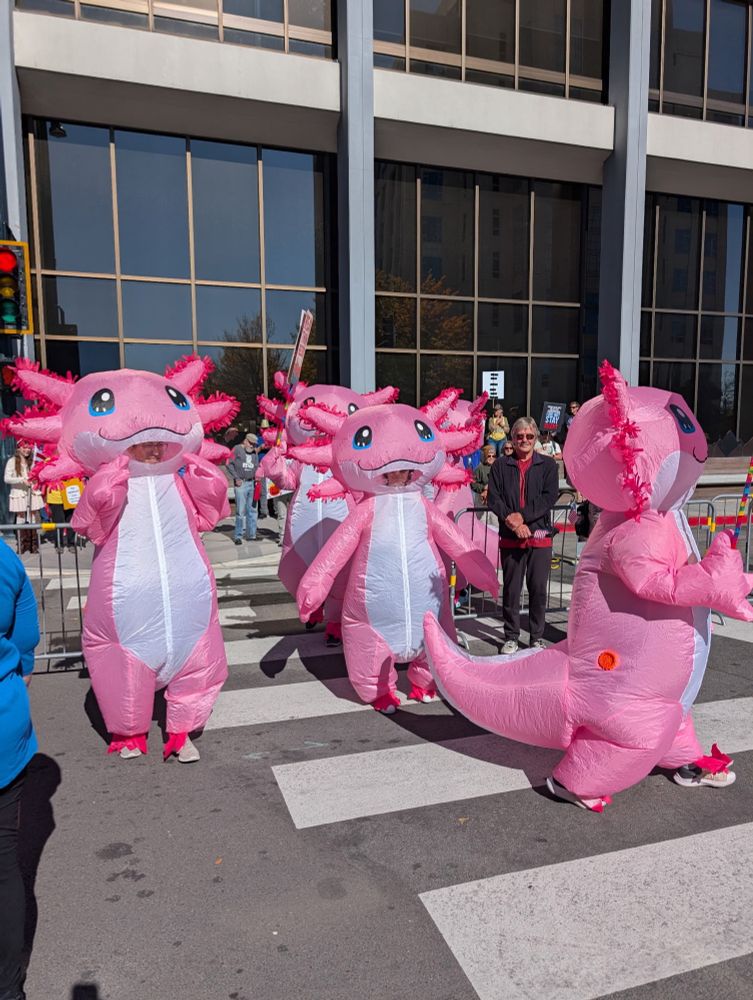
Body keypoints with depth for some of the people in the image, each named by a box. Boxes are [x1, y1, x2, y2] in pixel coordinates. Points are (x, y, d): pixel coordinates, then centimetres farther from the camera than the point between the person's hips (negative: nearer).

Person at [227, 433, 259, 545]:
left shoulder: (255, 452, 13)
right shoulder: (237, 449, -2)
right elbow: (229, 464, -4)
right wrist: (236, 478, -9)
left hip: (252, 483, 5)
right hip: (241, 484, -5)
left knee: (252, 510, 9)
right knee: (240, 511, -5)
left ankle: (251, 534, 17)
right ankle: (238, 536, 2)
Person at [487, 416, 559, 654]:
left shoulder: (548, 465, 8)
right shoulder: (500, 465, 9)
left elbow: (550, 497, -4)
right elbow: (493, 498, 1)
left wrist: (523, 515, -14)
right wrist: (510, 519, -14)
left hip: (540, 535, 0)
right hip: (510, 536, 0)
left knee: (538, 589, 4)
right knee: (511, 589, 6)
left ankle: (537, 637, 18)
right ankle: (511, 637, 18)